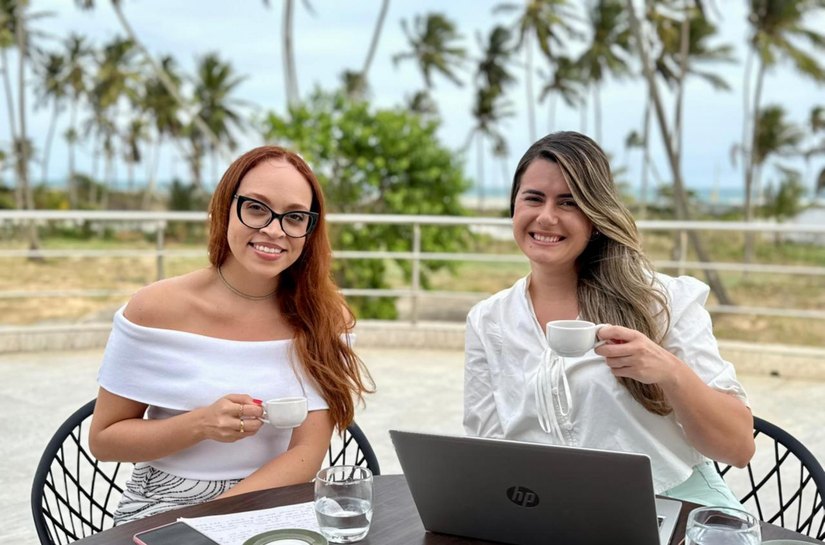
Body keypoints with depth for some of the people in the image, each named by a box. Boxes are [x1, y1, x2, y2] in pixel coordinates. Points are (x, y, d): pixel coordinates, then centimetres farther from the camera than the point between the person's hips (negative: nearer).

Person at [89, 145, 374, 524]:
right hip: (164, 510, -1)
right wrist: (201, 424, -18)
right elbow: (103, 439, -1)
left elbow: (307, 454, -8)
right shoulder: (157, 309, -7)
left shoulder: (325, 318, -4)